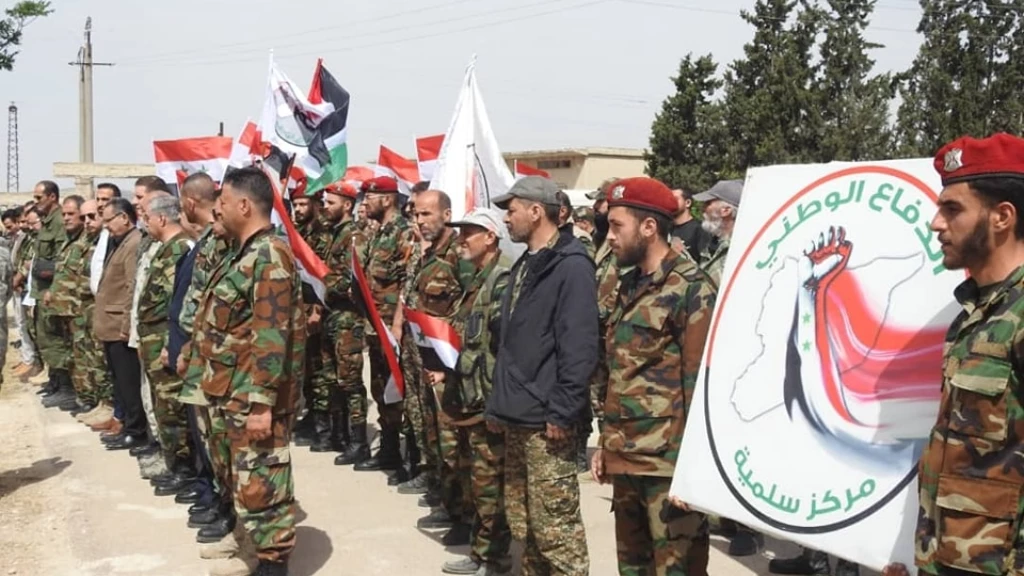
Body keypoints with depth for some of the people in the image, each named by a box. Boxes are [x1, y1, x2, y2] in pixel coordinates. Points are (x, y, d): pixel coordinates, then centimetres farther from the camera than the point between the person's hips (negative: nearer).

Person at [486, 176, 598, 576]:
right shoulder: (525, 266, 16)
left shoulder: (571, 266, -12)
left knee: (555, 525, -4)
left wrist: (563, 412, -20)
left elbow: (579, 347, -18)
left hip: (546, 419, -9)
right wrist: (498, 403, 18)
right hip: (517, 416, 9)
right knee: (523, 521, 17)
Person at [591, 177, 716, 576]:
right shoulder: (629, 286, 14)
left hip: (668, 464, -8)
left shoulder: (690, 289, -11)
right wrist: (606, 444, 19)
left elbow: (701, 386, -14)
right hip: (625, 458, 8)